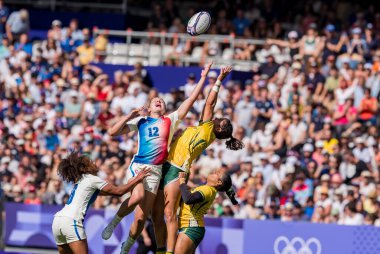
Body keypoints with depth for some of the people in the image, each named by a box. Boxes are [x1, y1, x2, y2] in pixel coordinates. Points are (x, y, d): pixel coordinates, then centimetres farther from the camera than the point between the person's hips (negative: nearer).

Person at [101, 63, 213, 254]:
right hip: (137, 165, -2)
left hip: (156, 170, 2)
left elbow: (191, 99, 14)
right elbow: (113, 132, 11)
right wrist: (129, 117, 1)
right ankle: (114, 222, -8)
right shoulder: (140, 121, 16)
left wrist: (203, 78, 12)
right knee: (137, 196, -32)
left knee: (141, 218, 0)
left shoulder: (171, 120, 17)